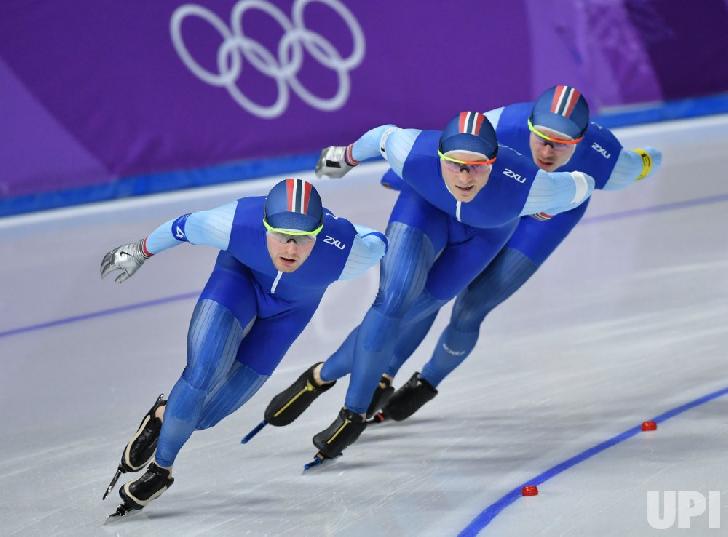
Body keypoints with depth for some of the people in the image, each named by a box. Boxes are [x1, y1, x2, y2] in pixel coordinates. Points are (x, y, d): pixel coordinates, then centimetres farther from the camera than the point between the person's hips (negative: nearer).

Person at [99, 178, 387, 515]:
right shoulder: (238, 222, -38)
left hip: (291, 307, 1)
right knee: (204, 372, -23)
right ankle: (160, 466, 3)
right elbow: (184, 226, -17)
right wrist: (139, 252, 1)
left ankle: (164, 415, 32)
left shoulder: (345, 253, -41)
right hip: (241, 273, -1)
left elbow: (377, 243, -16)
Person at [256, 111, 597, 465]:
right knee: (394, 299, -18)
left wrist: (546, 209, 1)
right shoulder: (414, 154, -38)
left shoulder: (525, 187, -42)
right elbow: (384, 136, -14)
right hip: (426, 204, 0)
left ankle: (324, 376, 17)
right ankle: (355, 413, 0)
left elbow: (581, 185, -22)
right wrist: (346, 156, 8)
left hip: (486, 229, 0)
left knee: (408, 308, -5)